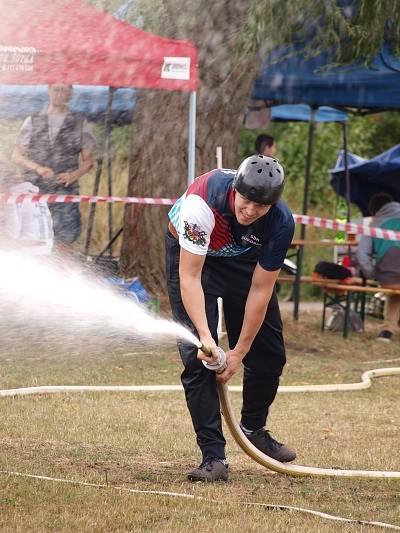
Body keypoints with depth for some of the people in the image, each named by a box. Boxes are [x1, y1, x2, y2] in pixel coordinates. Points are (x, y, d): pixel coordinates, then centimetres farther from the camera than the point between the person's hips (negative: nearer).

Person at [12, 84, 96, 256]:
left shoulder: (79, 123, 10)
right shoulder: (33, 122, 11)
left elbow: (88, 160, 12)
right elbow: (16, 155, 8)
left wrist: (74, 175, -9)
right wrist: (38, 168, -11)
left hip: (65, 189, -1)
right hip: (35, 189, 1)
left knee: (65, 242, -9)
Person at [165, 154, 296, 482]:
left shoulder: (281, 224, -30)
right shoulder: (203, 201, -41)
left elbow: (260, 290, -21)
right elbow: (189, 277, -37)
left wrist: (240, 351, -20)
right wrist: (205, 336, -45)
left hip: (244, 259, 3)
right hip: (191, 252, -3)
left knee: (269, 354, 6)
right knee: (198, 355, -17)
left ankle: (254, 430, 33)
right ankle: (213, 457, -14)